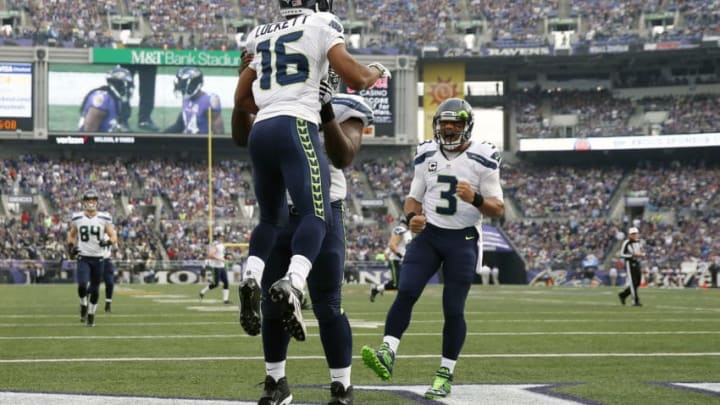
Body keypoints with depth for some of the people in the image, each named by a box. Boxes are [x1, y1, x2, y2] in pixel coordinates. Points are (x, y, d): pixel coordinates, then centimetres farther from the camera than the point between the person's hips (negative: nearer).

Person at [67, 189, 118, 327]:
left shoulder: (104, 218, -2)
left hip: (98, 258, 1)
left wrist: (108, 242, -21)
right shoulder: (77, 218, 1)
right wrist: (71, 247, -1)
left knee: (95, 289, 6)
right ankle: (83, 305, 11)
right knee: (82, 285, -19)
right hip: (83, 258, 0)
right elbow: (71, 235, 17)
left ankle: (91, 314, 24)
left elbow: (114, 237, 1)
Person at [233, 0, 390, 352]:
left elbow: (241, 101, 29)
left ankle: (251, 278, -6)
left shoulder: (263, 36, 23)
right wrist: (376, 72, 19)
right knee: (316, 214, -13)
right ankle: (292, 284, -38)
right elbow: (354, 78, -2)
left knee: (270, 216, 19)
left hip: (260, 132, 6)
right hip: (295, 129, -6)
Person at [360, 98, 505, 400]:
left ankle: (445, 375, 9)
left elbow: (498, 209, -5)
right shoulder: (426, 155, 5)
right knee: (405, 293, -16)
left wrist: (475, 199, -25)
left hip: (463, 240, -3)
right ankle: (387, 355, -21)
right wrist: (411, 217, -9)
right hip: (428, 235, 3)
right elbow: (414, 198, 14)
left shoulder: (482, 159, -7)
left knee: (453, 309, -2)